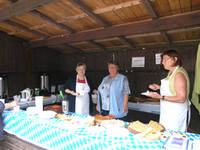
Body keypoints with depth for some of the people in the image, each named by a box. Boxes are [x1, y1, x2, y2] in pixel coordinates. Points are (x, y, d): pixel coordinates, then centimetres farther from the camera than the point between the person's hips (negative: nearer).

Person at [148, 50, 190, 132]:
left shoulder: (179, 74, -21)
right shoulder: (171, 72, 8)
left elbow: (181, 98, -25)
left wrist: (161, 97, -25)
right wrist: (159, 87, 8)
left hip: (176, 113, -9)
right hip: (167, 111, 9)